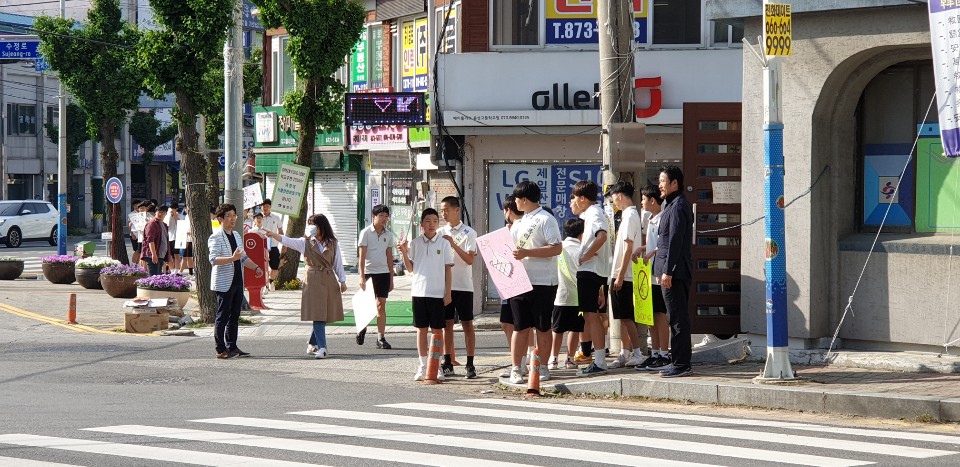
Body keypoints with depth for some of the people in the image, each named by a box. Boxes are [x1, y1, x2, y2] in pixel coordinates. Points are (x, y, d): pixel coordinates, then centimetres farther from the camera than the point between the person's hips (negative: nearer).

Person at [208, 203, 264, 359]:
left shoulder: (236, 236, 17)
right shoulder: (216, 237, -10)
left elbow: (243, 257, 26)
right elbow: (213, 259, -22)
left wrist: (256, 267, 12)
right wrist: (232, 258, -33)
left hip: (237, 282, 8)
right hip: (223, 283, -8)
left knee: (234, 317, 9)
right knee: (222, 317, -4)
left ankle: (232, 347, 15)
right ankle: (221, 350, -1)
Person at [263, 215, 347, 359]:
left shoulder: (333, 244, 9)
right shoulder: (306, 242, 5)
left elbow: (338, 263, 13)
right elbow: (287, 241, -8)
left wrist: (342, 280, 6)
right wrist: (273, 235, -25)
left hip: (329, 282, 2)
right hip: (313, 281, -2)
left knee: (325, 314, 5)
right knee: (318, 315, -10)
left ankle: (312, 344, 24)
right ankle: (322, 348, -13)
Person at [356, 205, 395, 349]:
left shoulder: (388, 235, 8)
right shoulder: (366, 233, -4)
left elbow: (389, 257, 13)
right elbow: (362, 256, -6)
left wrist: (391, 278, 11)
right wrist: (361, 277, -12)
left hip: (383, 272, 3)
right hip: (368, 272, -3)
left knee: (381, 305, 0)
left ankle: (380, 338, 0)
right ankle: (362, 328, 29)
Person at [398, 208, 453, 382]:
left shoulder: (444, 243, 2)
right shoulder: (414, 243, 5)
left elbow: (448, 269, 3)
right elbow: (410, 268, 8)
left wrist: (448, 292, -2)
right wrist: (404, 252, -8)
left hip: (437, 293, -1)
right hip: (419, 291, 1)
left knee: (437, 329, 2)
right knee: (421, 329, 6)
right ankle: (422, 366, 12)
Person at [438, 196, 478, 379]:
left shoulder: (468, 233, -3)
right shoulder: (440, 233, 9)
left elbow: (470, 259, -12)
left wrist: (453, 244, -20)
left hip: (463, 286, -4)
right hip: (444, 285, 4)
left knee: (467, 324, -1)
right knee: (447, 324, 6)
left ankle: (470, 364, 2)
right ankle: (447, 363, 10)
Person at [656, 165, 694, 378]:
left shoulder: (678, 206, -13)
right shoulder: (673, 205, 19)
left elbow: (675, 240, -19)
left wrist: (667, 271, -21)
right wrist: (664, 270, 22)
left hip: (675, 272, -11)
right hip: (674, 271, 11)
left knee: (677, 318, -8)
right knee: (677, 318, 13)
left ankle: (681, 364, -7)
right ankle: (679, 362, 19)